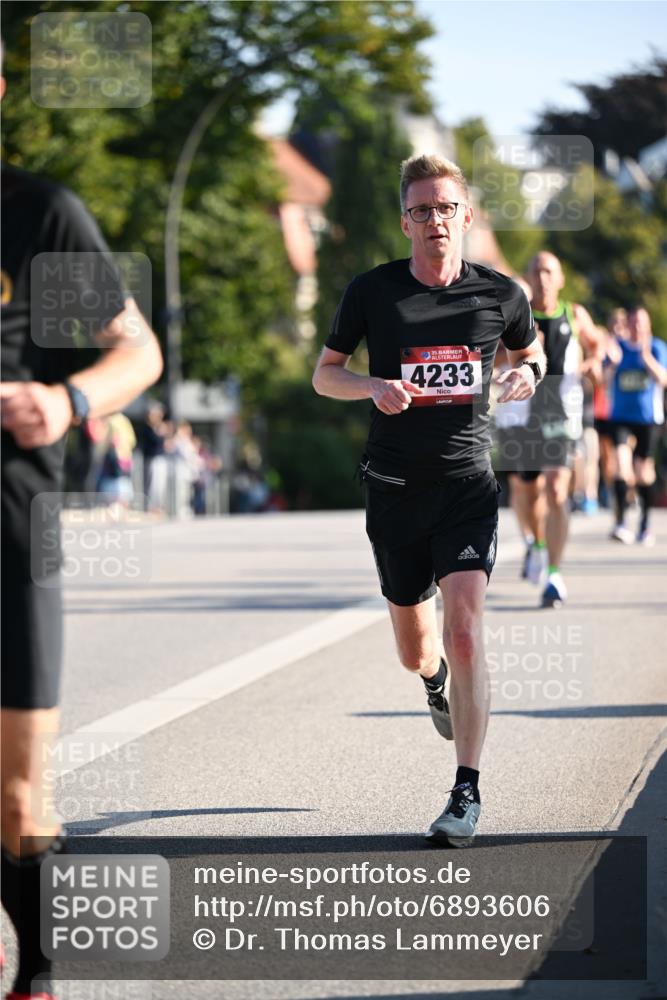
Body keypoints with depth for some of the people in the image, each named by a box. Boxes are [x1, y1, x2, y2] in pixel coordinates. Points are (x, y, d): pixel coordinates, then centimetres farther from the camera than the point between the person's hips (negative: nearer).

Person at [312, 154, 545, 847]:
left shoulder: (500, 295, 0)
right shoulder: (372, 291, -3)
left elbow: (530, 350, 19)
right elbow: (323, 375, 6)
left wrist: (526, 374, -5)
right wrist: (375, 386, -15)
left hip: (467, 483, -1)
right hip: (394, 485, 1)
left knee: (464, 630, -18)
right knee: (413, 650, 11)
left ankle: (467, 794, -10)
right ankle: (437, 682, 52)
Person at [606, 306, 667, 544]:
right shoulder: (617, 346, 3)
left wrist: (647, 358, -27)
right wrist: (611, 362, -20)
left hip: (648, 417, 0)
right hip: (620, 415, 0)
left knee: (643, 469, 4)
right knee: (621, 461, -18)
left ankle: (644, 524, 21)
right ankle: (620, 522, -20)